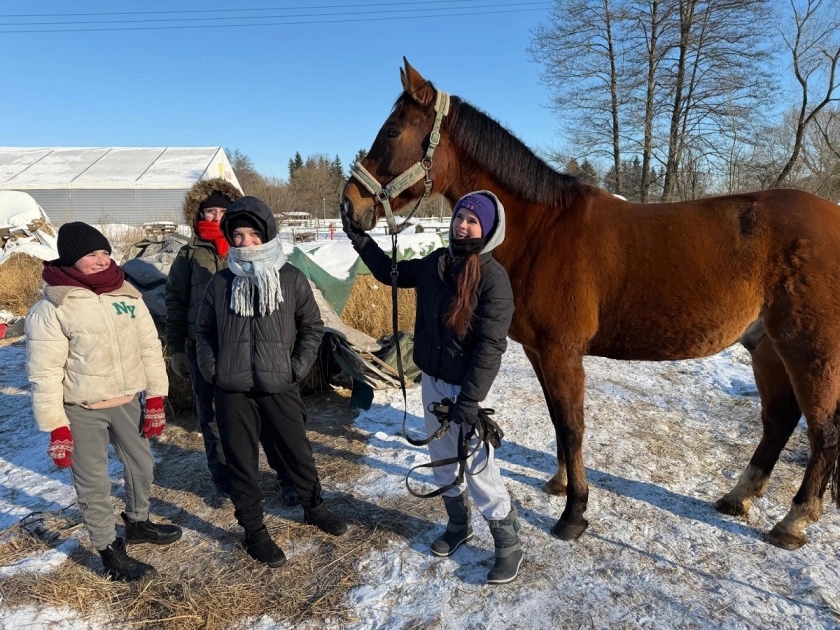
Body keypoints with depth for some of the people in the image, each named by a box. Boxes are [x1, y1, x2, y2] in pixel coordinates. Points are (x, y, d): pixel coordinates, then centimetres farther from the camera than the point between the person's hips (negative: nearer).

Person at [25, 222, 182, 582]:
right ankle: (109, 550, 29)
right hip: (81, 411, -4)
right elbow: (44, 374, -12)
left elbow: (150, 348, 3)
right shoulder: (50, 309, -14)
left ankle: (138, 523, 45)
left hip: (127, 401, 5)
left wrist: (155, 398, 2)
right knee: (94, 483, 9)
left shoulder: (127, 294, -2)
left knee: (141, 464, 20)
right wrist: (56, 427, -13)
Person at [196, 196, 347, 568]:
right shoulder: (221, 283, 0)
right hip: (233, 391, 1)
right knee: (242, 462, 11)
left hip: (280, 387, 0)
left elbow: (312, 327, 4)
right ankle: (253, 531, 30)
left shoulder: (292, 279, -4)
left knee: (298, 451, 15)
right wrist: (211, 369, 1)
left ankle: (313, 507, 40)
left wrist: (298, 367, -5)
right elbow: (204, 331, 12)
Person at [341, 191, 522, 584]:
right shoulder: (435, 263, 1)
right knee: (442, 459, 20)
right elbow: (392, 273, 18)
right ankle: (458, 525, 43)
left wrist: (469, 400, -23)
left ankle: (508, 544, 22)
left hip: (466, 387, -7)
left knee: (478, 468, -1)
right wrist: (359, 237, 11)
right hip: (432, 380, 7)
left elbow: (490, 346, -21)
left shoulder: (493, 277, -18)